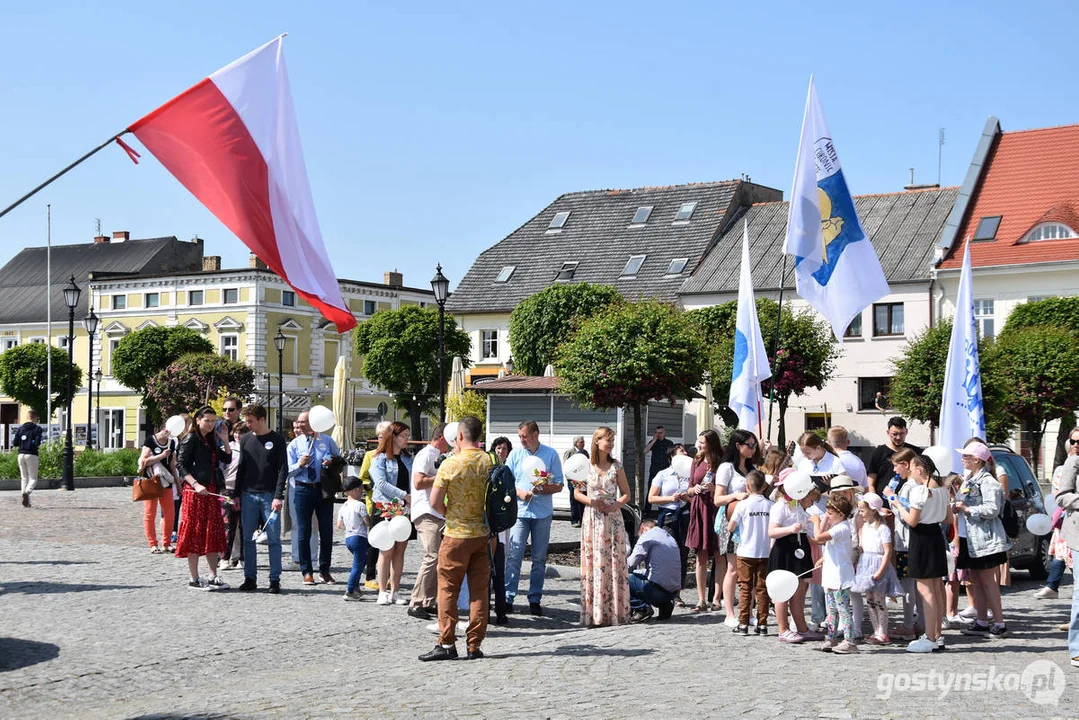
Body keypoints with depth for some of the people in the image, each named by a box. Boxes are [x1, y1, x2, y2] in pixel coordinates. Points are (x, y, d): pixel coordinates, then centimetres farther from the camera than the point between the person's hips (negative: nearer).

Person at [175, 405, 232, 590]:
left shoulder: (211, 440, 17)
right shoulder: (191, 439, -6)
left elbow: (227, 458, 17)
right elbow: (181, 465, -12)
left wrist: (225, 440, 5)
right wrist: (196, 485, -21)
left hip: (211, 491, 8)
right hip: (194, 491, -8)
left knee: (213, 533, 9)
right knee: (194, 533, -3)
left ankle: (213, 577, 16)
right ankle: (194, 580, 0)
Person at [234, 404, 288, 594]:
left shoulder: (277, 440, -1)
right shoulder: (245, 439, 10)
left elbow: (283, 470, -5)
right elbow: (241, 468, 14)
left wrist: (278, 496, -13)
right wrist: (236, 494, 8)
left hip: (269, 495, -4)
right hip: (248, 495, 4)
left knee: (273, 539, -2)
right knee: (248, 539, 5)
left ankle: (275, 580, 3)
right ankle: (250, 578, 12)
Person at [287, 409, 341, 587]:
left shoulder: (327, 441, 5)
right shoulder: (294, 444, 3)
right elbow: (288, 471, 1)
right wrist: (299, 464, -18)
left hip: (324, 489, 0)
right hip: (303, 489, 0)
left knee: (327, 531, 5)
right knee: (304, 532, 2)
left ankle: (324, 570, 18)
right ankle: (307, 572, 12)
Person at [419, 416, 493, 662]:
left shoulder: (450, 464, -12)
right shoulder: (489, 462, -1)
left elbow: (435, 502, -11)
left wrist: (448, 514, 7)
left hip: (457, 534, -4)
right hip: (483, 534, 4)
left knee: (448, 589, 5)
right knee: (479, 590, 8)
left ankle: (447, 643, 2)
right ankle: (475, 645, 9)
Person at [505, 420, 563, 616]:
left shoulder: (551, 455, 3)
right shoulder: (515, 454, 7)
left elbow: (559, 486, 2)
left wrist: (543, 490, -17)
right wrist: (519, 492, -12)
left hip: (543, 513, 0)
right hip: (520, 511, 0)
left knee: (539, 559, 6)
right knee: (514, 556, -6)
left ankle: (535, 599, 13)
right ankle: (508, 597, -3)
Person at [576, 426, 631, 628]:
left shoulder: (616, 466, 4)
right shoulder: (586, 466, 3)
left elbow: (626, 493, 7)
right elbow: (577, 493, 7)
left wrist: (616, 505, -11)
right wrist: (592, 501, -10)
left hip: (612, 519, 0)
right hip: (592, 519, 0)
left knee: (613, 563, -1)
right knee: (592, 563, 0)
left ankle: (615, 612, 3)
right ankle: (595, 613, 4)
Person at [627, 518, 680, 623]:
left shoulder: (647, 536, -1)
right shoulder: (671, 538, 22)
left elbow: (631, 564, -6)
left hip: (657, 590, -8)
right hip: (673, 592, 8)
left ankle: (642, 607, -12)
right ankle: (664, 604, 11)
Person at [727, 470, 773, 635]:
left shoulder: (743, 505, -9)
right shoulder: (770, 505, -2)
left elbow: (730, 528, -5)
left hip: (746, 553, -2)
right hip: (765, 553, 2)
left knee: (745, 589, 4)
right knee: (762, 589, 7)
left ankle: (743, 624, 3)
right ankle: (762, 624, 8)